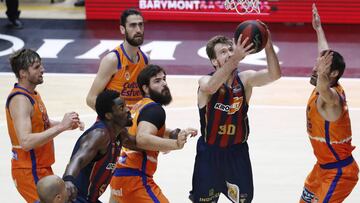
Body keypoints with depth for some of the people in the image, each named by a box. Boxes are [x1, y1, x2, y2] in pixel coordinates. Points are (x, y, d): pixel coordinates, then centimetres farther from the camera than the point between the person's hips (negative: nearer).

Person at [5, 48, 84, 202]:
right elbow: (26, 142, -32)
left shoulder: (33, 94, 10)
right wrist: (61, 127, -32)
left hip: (41, 168, 10)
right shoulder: (20, 100, -22)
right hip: (29, 171, -10)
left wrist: (68, 124, 4)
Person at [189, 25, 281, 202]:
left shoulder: (245, 79, -9)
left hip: (237, 151, 2)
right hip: (209, 152, -2)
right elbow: (210, 87, -44)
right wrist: (235, 59, -56)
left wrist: (268, 47, -43)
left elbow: (274, 75, -25)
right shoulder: (205, 81, -18)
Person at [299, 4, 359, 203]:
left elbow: (324, 90, -53)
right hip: (324, 166, 10)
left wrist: (321, 75, -73)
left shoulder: (332, 97, -26)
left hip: (339, 172, -10)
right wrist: (318, 28, 29)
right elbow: (326, 55, 18)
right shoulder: (328, 88, 0)